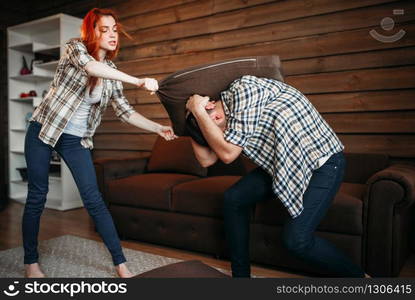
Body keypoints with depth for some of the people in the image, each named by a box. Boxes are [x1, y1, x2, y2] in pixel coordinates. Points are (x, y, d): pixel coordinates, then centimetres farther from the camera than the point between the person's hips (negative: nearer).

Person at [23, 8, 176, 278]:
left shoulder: (112, 73, 3)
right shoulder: (75, 47, -9)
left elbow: (125, 111, 1)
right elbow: (89, 66, -33)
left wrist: (158, 128, -10)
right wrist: (138, 81, -41)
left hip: (77, 139, 3)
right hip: (44, 130, -3)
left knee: (94, 199, -3)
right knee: (37, 196, 3)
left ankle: (121, 264, 0)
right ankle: (31, 262, 21)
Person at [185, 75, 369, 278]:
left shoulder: (244, 89, -22)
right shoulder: (231, 109, 4)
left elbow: (228, 154, -27)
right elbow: (206, 160, 5)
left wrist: (197, 110, -20)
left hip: (322, 162, -9)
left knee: (296, 238, -18)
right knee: (233, 199, -1)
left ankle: (356, 276, 9)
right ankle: (240, 274, 14)